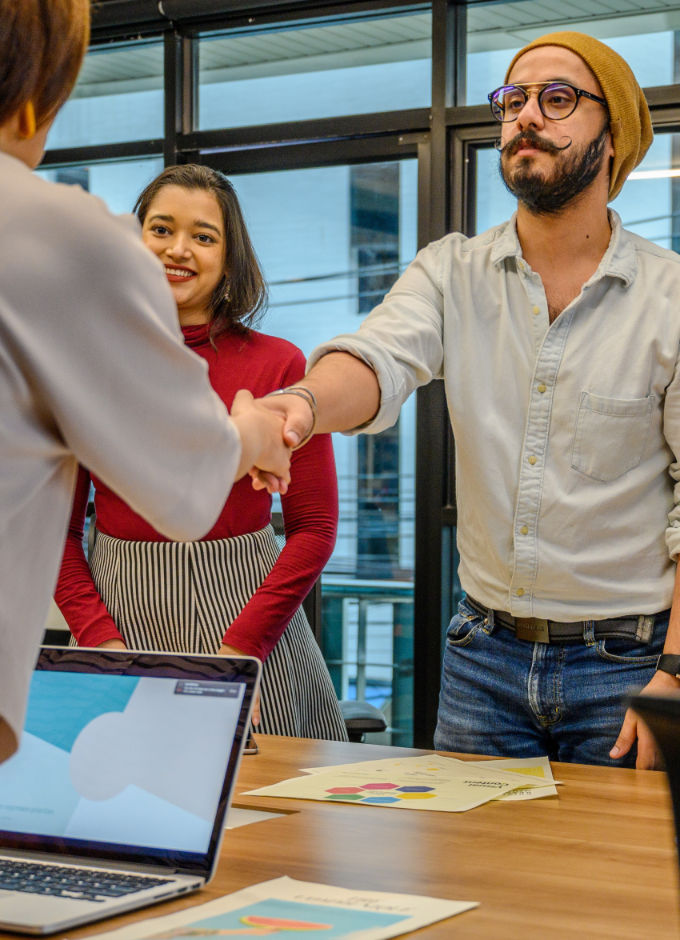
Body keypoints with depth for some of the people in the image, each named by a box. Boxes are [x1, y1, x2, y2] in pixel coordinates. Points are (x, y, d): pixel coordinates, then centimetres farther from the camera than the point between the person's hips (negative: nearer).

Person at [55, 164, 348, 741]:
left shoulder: (279, 365, -2)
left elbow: (315, 528, -2)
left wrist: (241, 647, -11)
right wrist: (100, 638, -9)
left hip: (244, 605, -1)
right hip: (120, 611, 1)